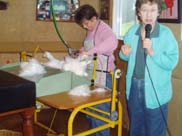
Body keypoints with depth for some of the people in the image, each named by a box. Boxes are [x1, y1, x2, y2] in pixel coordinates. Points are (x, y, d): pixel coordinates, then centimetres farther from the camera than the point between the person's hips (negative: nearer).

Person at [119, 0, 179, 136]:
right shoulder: (132, 31, 0)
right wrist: (124, 53, -9)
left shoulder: (166, 33, -15)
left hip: (156, 91, -5)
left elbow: (172, 63, -20)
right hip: (134, 87, 5)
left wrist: (152, 51, -29)